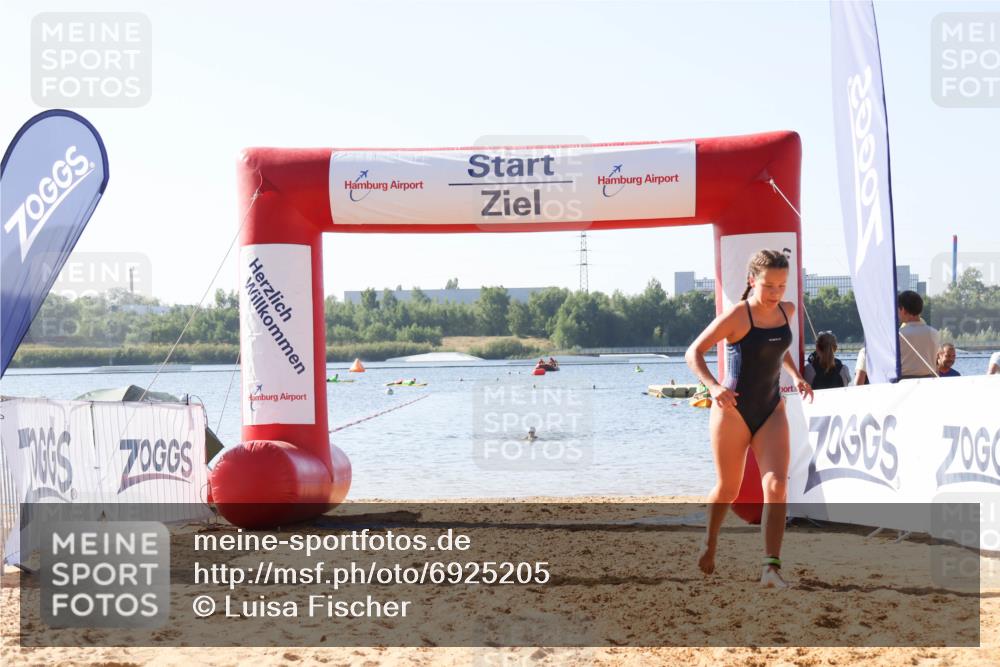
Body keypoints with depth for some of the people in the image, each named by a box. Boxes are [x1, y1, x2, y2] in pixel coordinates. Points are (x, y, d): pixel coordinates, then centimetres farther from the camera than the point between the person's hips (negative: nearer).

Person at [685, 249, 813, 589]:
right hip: (733, 411, -4)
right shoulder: (736, 316, -13)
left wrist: (796, 376, 12)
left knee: (776, 484, -14)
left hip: (771, 411, 4)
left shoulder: (787, 311, 5)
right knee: (728, 489, 9)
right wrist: (713, 386, -29)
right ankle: (709, 544, 37)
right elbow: (694, 352, -12)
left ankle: (771, 567, -19)